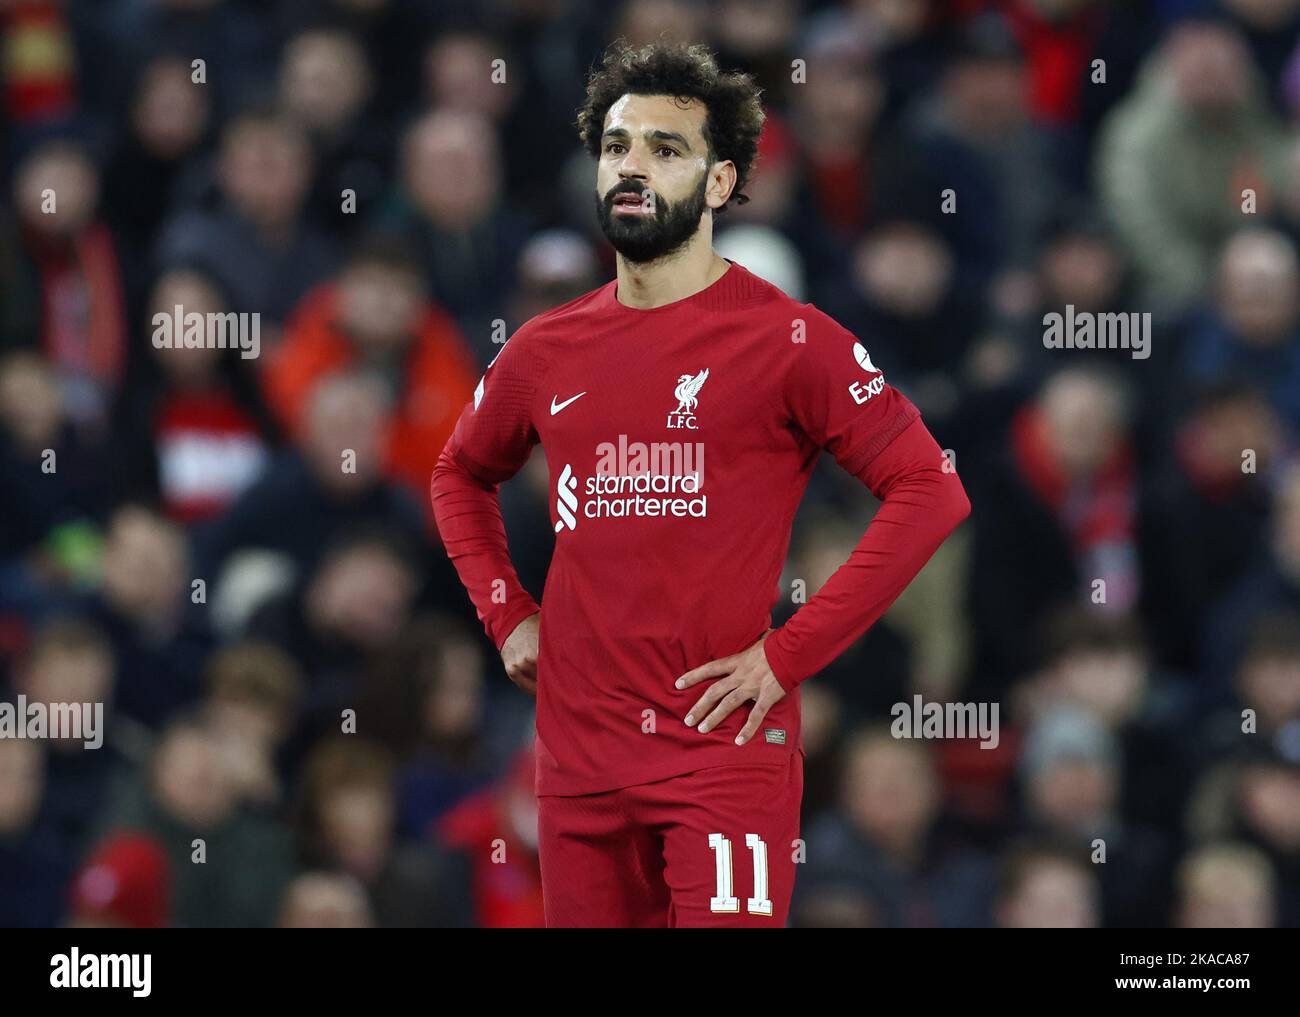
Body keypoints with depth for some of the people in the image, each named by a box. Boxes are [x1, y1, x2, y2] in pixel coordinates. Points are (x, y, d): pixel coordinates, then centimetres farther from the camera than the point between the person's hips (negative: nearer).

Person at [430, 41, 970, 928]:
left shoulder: (785, 338, -5)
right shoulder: (547, 352, 11)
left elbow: (931, 490, -10)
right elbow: (462, 474, 30)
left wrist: (791, 654, -13)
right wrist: (506, 616, 14)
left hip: (725, 747, -5)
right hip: (580, 754, 5)